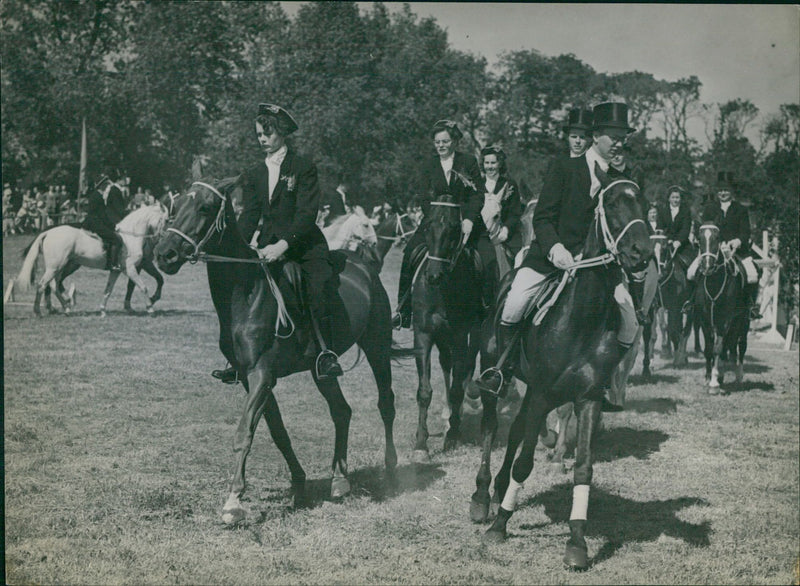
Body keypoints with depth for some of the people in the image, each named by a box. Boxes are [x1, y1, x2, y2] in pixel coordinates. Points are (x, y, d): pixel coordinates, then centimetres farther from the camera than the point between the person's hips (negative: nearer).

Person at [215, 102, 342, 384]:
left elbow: (307, 213, -13)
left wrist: (283, 245, -26)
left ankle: (325, 353, -21)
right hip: (269, 247, 5)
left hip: (304, 245, -5)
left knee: (319, 288, -30)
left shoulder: (303, 167, -3)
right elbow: (249, 218, 9)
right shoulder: (253, 175, 14)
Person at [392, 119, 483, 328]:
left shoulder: (468, 163, 5)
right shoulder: (429, 165, 9)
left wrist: (469, 219, -15)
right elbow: (426, 199, 4)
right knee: (411, 252, -19)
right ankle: (403, 309, -16)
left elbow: (477, 197, 1)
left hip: (462, 221, 0)